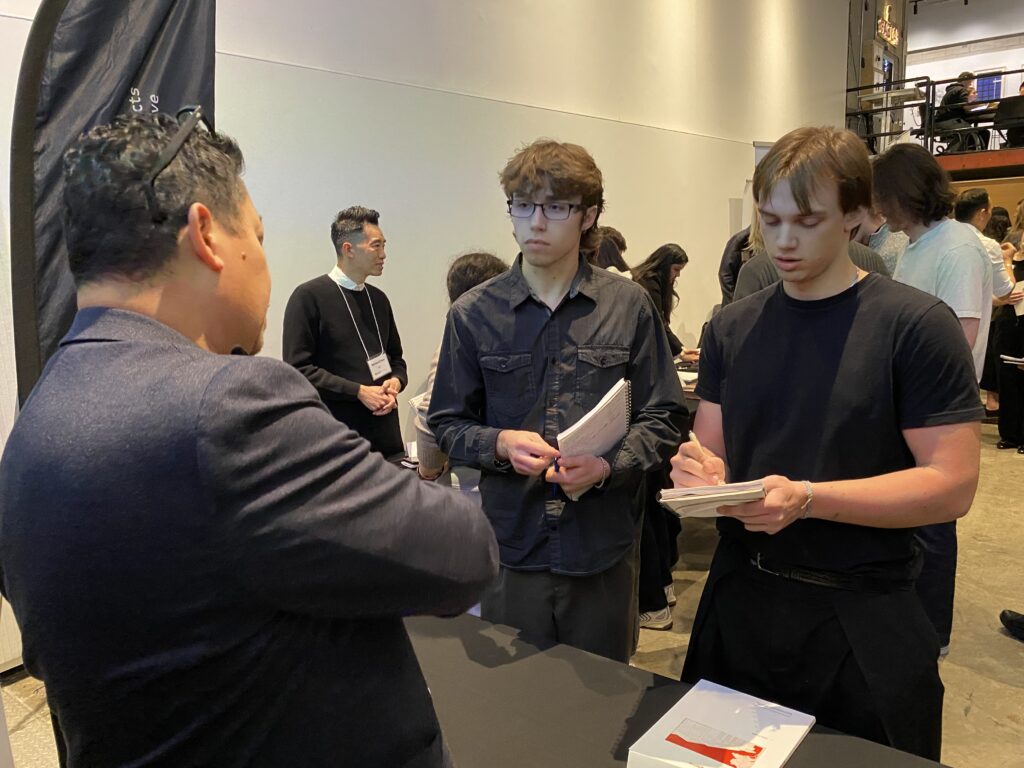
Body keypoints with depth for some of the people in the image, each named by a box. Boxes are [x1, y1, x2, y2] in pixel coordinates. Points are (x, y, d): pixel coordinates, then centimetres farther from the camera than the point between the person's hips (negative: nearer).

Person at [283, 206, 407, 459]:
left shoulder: (378, 299, 13)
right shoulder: (309, 296, -6)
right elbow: (298, 368, -11)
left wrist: (395, 382, -1)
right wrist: (359, 391, -14)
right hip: (337, 436, -5)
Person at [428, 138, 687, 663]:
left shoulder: (629, 306, -2)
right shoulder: (473, 314, -1)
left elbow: (663, 421, 0)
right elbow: (446, 424, 5)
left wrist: (607, 465, -17)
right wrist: (500, 443, -15)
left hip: (604, 547, 0)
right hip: (511, 546, 0)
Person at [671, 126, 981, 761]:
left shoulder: (916, 325, -11)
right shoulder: (733, 327, 4)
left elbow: (952, 484, -14)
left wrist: (806, 499, -25)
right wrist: (702, 474, -15)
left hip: (862, 617, -4)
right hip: (741, 599, 4)